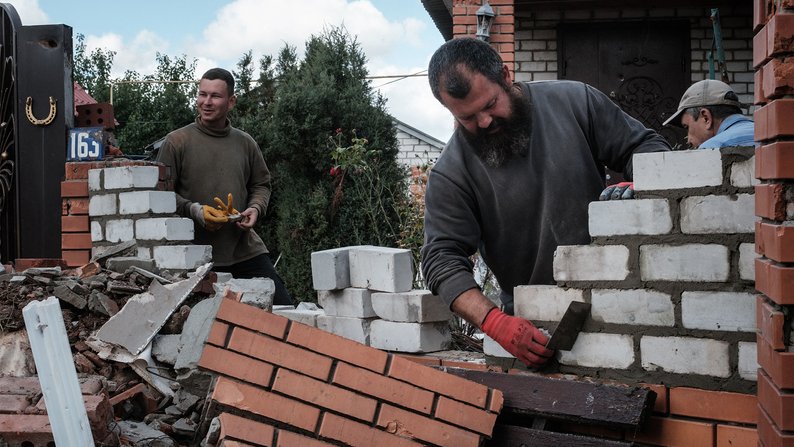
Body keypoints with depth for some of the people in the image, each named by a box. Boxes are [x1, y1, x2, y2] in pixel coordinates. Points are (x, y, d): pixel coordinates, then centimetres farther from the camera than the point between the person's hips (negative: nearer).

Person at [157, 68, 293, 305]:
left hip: (247, 250, 4)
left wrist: (256, 208, -2)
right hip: (195, 255, -3)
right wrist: (193, 210, -16)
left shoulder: (245, 143, 11)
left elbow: (261, 184, 19)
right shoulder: (177, 141, 0)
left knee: (283, 307, 2)